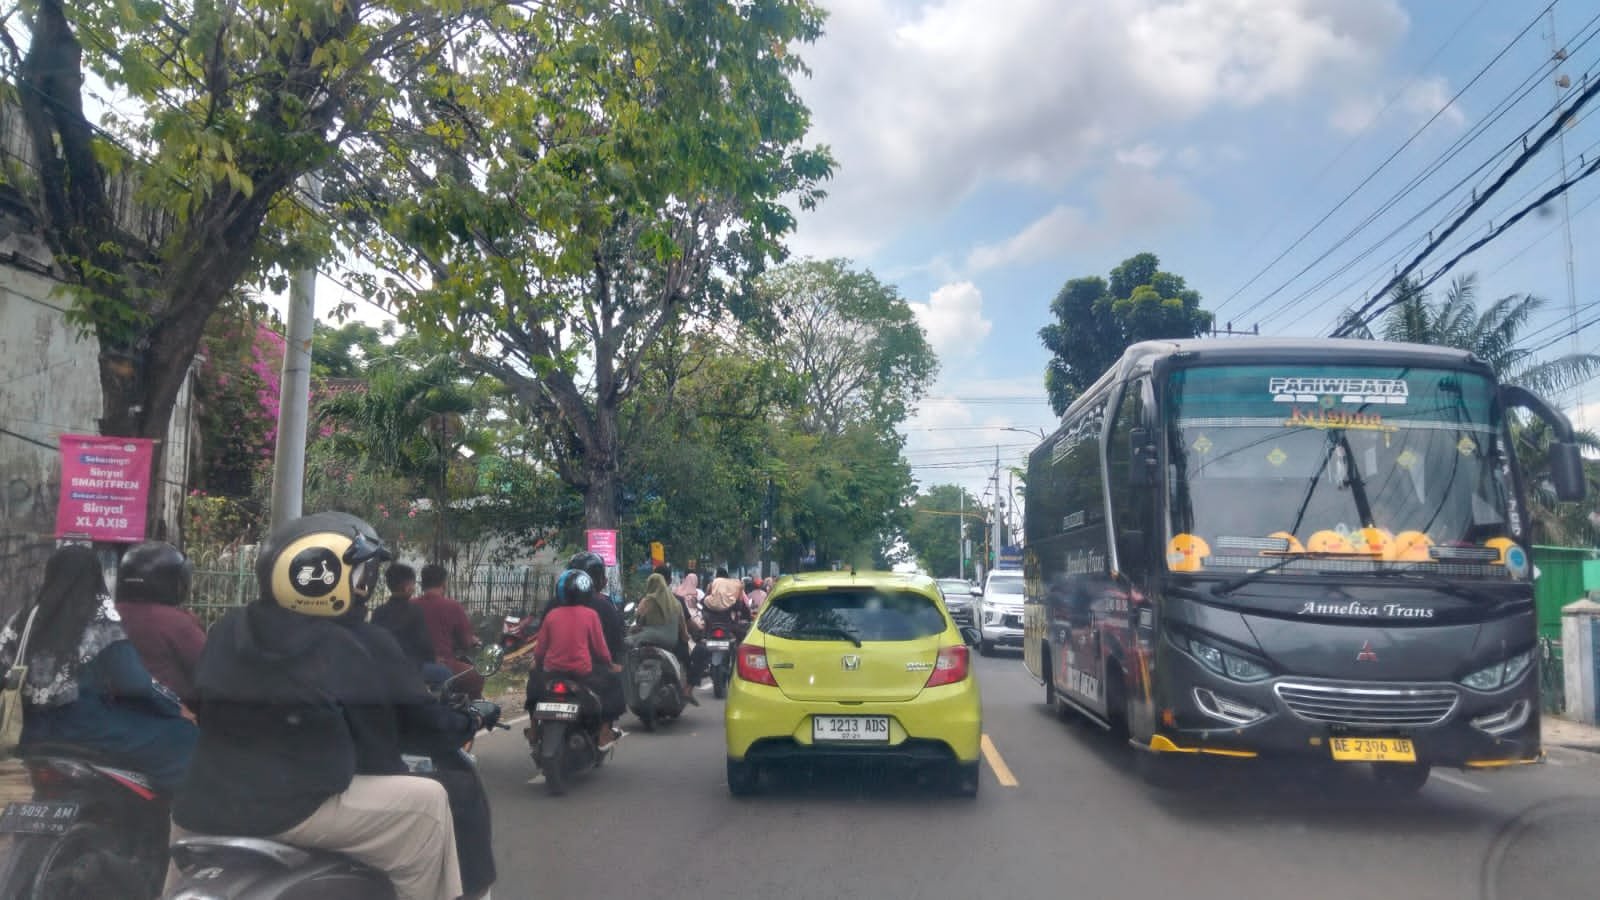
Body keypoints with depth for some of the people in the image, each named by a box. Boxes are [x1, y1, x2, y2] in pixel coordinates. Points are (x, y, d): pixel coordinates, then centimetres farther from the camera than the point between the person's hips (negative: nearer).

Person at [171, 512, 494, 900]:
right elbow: (421, 724, -1)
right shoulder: (365, 647, -10)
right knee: (429, 803, 2)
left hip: (204, 808, 7)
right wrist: (467, 721, 20)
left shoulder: (229, 630, 8)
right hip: (296, 810, -7)